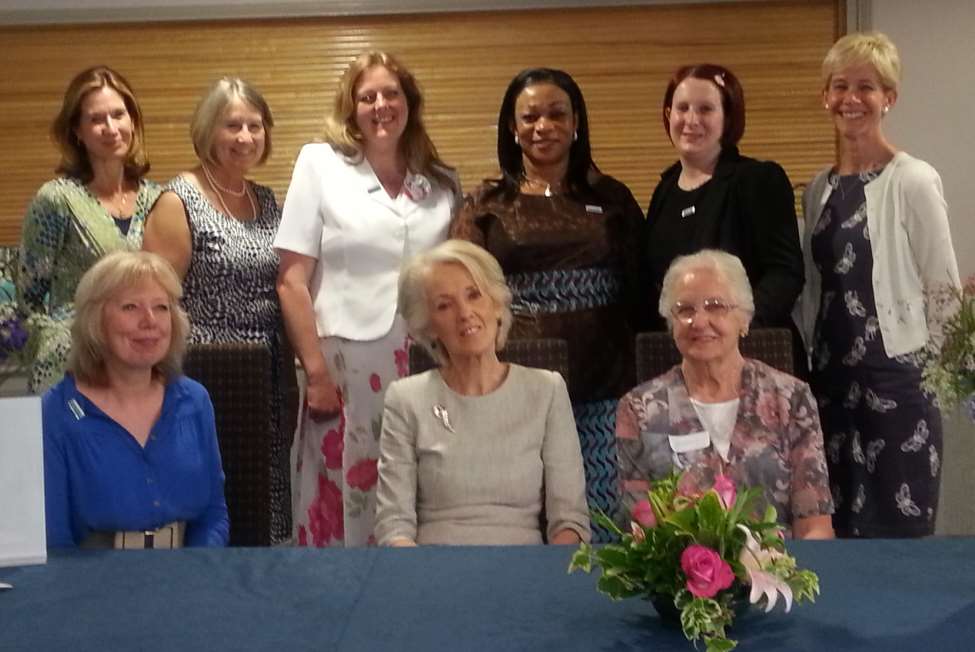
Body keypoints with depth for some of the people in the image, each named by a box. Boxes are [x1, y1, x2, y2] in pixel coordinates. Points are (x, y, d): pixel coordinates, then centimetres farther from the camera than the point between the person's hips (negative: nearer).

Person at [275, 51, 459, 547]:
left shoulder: (442, 183, 11)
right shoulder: (320, 164, 4)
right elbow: (292, 281, -1)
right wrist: (315, 371, -7)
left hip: (425, 369, 3)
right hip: (346, 365, -2)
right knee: (342, 508, 1)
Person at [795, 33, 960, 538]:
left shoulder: (913, 181, -8)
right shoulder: (818, 189, 9)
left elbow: (945, 292, -6)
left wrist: (930, 377, -4)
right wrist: (806, 361, 12)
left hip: (895, 383, -6)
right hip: (829, 382, 6)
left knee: (896, 536, -1)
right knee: (836, 534, 9)